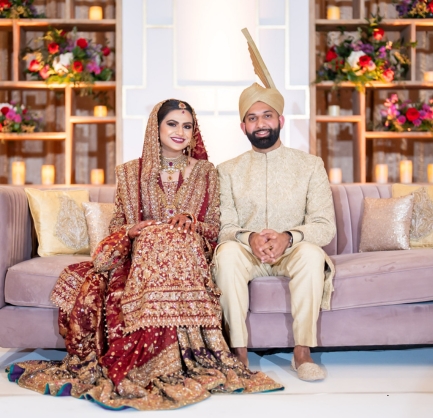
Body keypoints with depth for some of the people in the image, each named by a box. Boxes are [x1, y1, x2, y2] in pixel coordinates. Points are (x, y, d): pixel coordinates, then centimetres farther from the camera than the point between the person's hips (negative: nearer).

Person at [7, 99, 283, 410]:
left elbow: (214, 227, 11)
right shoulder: (131, 173, 14)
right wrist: (133, 230, -8)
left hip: (187, 255, -1)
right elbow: (117, 225, 15)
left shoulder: (206, 172, 13)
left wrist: (192, 222, -10)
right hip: (138, 254, 1)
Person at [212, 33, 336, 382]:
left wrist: (289, 237, -24)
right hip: (246, 252, 1)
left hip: (293, 251, 0)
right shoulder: (229, 171, 8)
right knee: (227, 253, -33)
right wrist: (249, 238, -23)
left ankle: (302, 352, -25)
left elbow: (325, 226, -3)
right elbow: (223, 227, 0)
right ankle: (239, 352, -28)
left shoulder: (310, 165, 4)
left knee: (312, 254, -34)